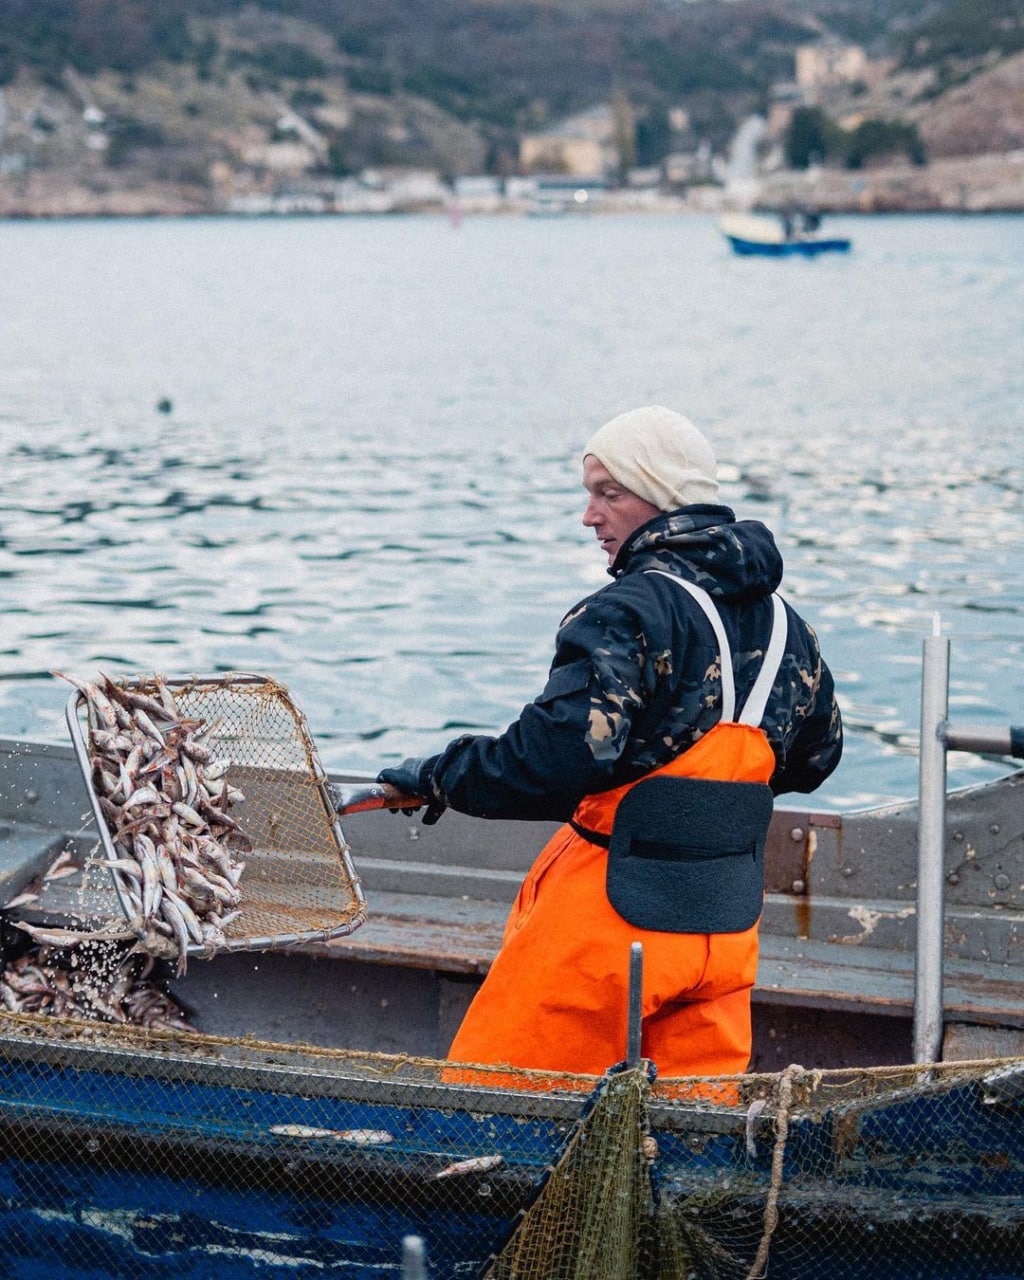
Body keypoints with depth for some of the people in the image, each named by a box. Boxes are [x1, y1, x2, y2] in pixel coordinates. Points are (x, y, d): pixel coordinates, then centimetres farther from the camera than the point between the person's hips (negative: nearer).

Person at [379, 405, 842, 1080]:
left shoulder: (633, 609, -15)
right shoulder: (786, 624, 10)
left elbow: (563, 751, -26)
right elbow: (815, 756, 24)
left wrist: (442, 776, -13)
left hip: (610, 907, -7)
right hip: (727, 921, 8)